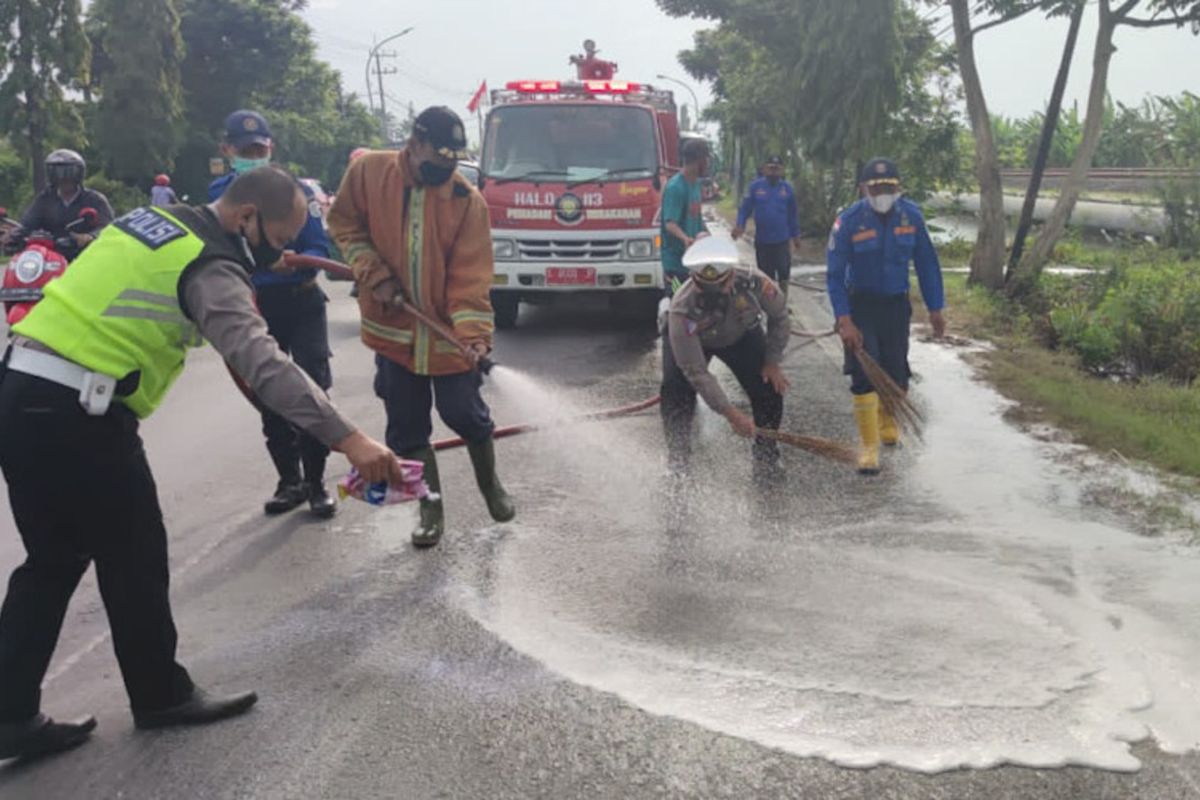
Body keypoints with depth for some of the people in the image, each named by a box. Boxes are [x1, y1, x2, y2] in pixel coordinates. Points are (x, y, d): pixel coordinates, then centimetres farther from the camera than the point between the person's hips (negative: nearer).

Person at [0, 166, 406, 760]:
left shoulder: (152, 220, 14)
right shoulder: (209, 268, -14)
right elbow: (263, 363, -27)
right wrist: (346, 438, -33)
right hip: (75, 415, -9)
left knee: (54, 560, 18)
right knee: (134, 557, 8)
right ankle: (161, 695, 25)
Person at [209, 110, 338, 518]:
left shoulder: (296, 190, -9)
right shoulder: (218, 194, 0)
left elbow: (319, 249, -12)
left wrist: (295, 264, -33)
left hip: (301, 303, -3)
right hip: (253, 307, 3)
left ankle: (315, 482, 7)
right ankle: (289, 481, 23)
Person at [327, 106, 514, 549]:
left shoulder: (468, 200, -13)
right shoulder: (368, 171, -8)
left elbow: (470, 276, -16)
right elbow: (344, 224, 5)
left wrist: (473, 333, -29)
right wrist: (374, 275, -10)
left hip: (447, 333, -1)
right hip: (392, 329, 2)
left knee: (465, 414, 5)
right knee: (406, 428, 7)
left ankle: (490, 485, 33)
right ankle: (431, 508, 25)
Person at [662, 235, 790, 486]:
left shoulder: (753, 282, -38)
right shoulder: (682, 312, -42)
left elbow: (779, 315, -13)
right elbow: (697, 372, -35)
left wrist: (772, 362, -12)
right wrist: (730, 413, -37)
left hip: (741, 334, 2)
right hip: (691, 339, -2)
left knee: (769, 388, -10)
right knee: (676, 388, -23)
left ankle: (766, 460, 9)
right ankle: (677, 462, -7)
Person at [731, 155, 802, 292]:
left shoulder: (787, 188, 3)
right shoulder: (755, 186, -2)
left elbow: (793, 214, 9)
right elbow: (744, 209, -2)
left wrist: (796, 235, 11)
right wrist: (739, 225, -18)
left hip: (782, 240, 0)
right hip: (762, 241, 0)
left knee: (784, 273, -1)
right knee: (766, 276, 10)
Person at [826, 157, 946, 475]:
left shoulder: (911, 215, -10)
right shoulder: (849, 221, -17)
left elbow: (927, 264, 1)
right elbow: (834, 274, -14)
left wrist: (935, 309, 3)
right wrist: (844, 321, -21)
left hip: (896, 304, 3)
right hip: (860, 305, -2)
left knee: (896, 375, 7)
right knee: (864, 374, -10)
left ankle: (886, 418, 40)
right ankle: (869, 445, 1)